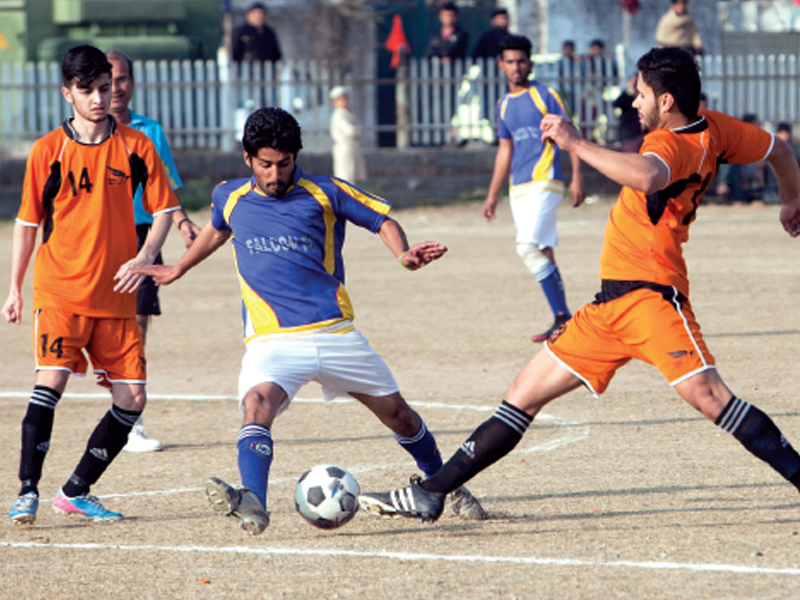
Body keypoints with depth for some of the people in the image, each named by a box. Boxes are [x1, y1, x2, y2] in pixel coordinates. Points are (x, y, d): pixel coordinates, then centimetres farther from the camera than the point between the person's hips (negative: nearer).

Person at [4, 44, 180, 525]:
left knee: (132, 399, 0)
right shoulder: (48, 151, 0)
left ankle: (76, 493, 14)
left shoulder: (135, 147, 3)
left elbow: (163, 210, 8)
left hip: (116, 296, 3)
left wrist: (145, 257, -9)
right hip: (59, 291, -3)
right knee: (52, 379, -21)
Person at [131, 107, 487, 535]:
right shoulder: (229, 198, 7)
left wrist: (404, 254, -12)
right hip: (271, 339, 0)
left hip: (335, 334, 0)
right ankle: (251, 504, -47)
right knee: (258, 403, -31)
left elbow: (382, 220, 8)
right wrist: (178, 270, 40)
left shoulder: (324, 193, 0)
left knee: (396, 413, 9)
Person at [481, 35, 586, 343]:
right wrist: (493, 194, 22)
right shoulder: (504, 105, 15)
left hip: (544, 182, -7)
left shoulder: (545, 96, -3)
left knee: (527, 248, -18)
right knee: (543, 253, 6)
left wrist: (577, 177, -13)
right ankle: (563, 318, 9)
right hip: (519, 187, 7)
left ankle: (561, 318, -15)